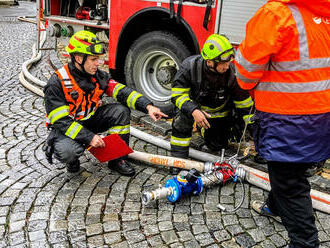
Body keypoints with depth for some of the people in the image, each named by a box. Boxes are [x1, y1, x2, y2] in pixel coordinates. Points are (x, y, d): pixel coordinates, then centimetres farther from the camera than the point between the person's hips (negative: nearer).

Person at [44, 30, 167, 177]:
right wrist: (89, 137, -33)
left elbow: (122, 92, -13)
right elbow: (61, 121, -25)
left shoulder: (97, 76, -5)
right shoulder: (57, 83, -22)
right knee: (68, 152, -37)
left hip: (90, 120, 6)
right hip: (65, 128, -5)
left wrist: (148, 106, -28)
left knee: (121, 110, -14)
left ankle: (117, 159, -2)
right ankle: (72, 160, 3)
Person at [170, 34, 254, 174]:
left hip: (219, 111, 1)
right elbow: (178, 94, -27)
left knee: (217, 145, 4)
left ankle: (204, 129, 38)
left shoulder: (232, 72, -28)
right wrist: (193, 111, -43)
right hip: (195, 103, -1)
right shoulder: (190, 66, -31)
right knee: (183, 120, -31)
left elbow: (243, 101, -15)